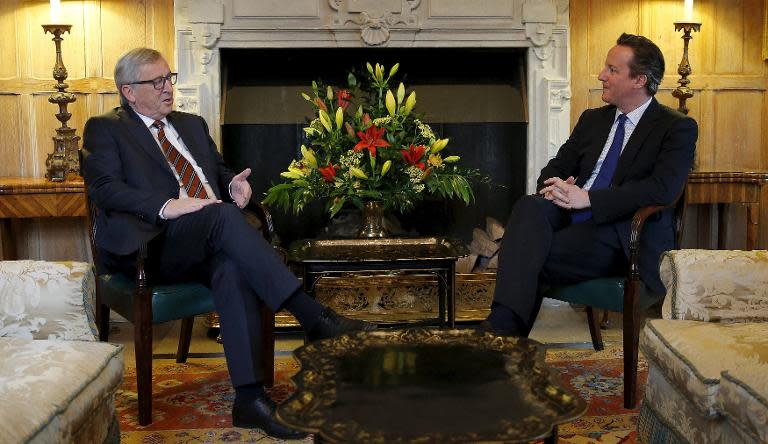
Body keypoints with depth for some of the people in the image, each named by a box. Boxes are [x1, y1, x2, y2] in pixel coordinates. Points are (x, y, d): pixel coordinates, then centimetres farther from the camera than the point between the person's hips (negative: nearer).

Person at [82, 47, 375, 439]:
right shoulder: (104, 130, 9)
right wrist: (167, 206, -23)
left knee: (232, 268, -32)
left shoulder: (192, 124, 28)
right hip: (152, 246, -5)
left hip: (206, 248, 5)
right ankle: (314, 317, -40)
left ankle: (249, 397, -39)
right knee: (222, 215, -34)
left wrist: (232, 185, 3)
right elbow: (104, 188, -7)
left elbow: (220, 170, 31)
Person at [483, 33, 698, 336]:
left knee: (532, 261, -29)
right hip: (570, 215, 5)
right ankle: (504, 321, -43)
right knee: (529, 207, -30)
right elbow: (557, 166, 21)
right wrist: (554, 187, -6)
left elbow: (663, 189, -14)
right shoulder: (593, 119, 22)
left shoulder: (678, 128, 2)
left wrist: (588, 198, -20)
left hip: (620, 235, -5)